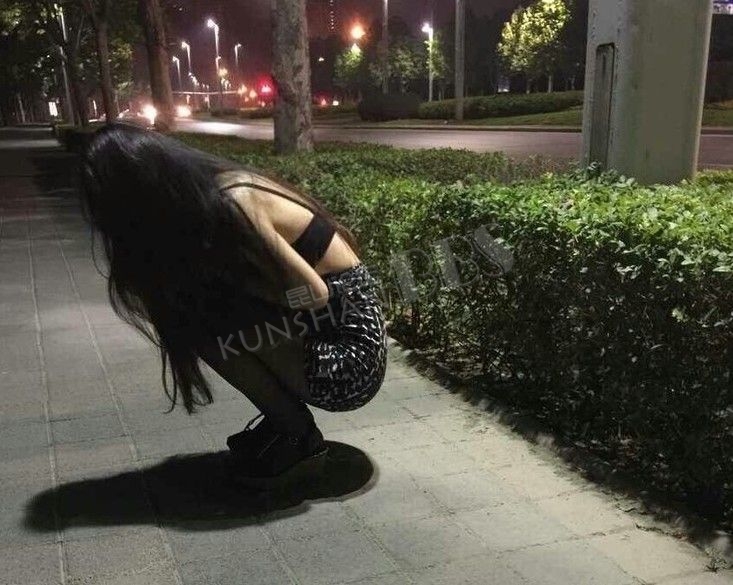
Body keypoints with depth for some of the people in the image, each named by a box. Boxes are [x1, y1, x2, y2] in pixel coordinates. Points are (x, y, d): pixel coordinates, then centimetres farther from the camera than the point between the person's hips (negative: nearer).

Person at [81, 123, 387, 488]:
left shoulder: (232, 205, -22)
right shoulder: (214, 193, 4)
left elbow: (312, 294, -21)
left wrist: (234, 281, -11)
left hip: (350, 354, -9)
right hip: (332, 324, 9)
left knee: (210, 327, -19)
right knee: (200, 308, 7)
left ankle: (300, 441, -1)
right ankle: (283, 418, 14)